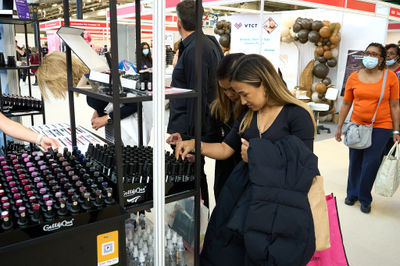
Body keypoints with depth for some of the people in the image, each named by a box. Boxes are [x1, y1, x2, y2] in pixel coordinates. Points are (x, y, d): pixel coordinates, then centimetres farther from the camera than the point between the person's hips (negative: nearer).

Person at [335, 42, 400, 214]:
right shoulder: (354, 77, 2)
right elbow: (346, 104, 6)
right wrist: (339, 127, 7)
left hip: (380, 128, -2)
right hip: (357, 125, 2)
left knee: (370, 164, 1)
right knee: (355, 162, 10)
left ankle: (365, 199, 21)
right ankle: (352, 194, 31)